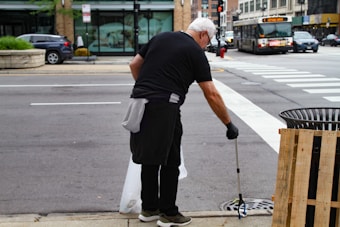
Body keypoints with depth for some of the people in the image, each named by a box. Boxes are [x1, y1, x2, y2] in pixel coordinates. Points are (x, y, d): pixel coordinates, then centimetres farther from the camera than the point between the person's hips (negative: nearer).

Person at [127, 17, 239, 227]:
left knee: (150, 159, 17)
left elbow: (134, 65, 20)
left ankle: (149, 209, 27)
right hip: (163, 108, -7)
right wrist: (229, 124, 8)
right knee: (170, 162, 6)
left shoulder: (160, 38, 21)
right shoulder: (196, 53, 3)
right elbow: (212, 95, 0)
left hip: (140, 103, 7)